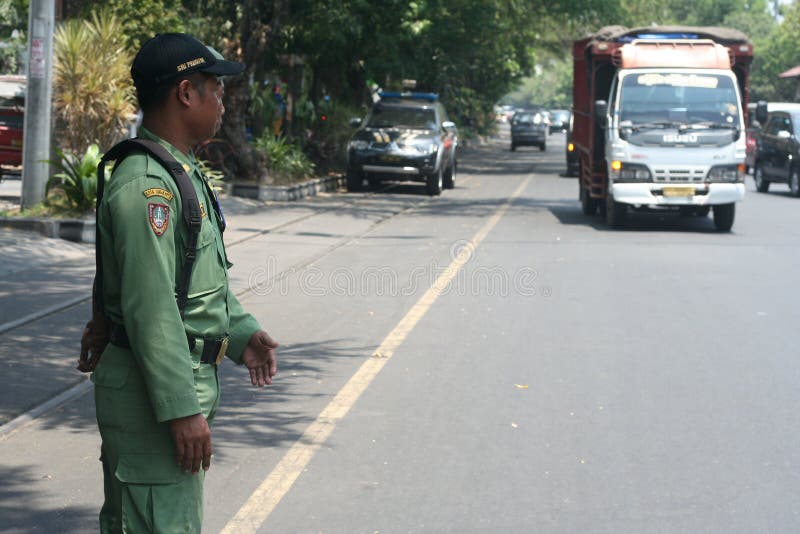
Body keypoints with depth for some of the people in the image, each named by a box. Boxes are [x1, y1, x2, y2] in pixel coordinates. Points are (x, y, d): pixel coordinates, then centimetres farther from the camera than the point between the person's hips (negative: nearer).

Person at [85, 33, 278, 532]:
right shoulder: (146, 185, -20)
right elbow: (150, 308, -25)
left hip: (188, 381, 11)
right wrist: (182, 410, -25)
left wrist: (241, 333, 14)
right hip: (152, 396, -11)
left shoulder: (183, 173, 15)